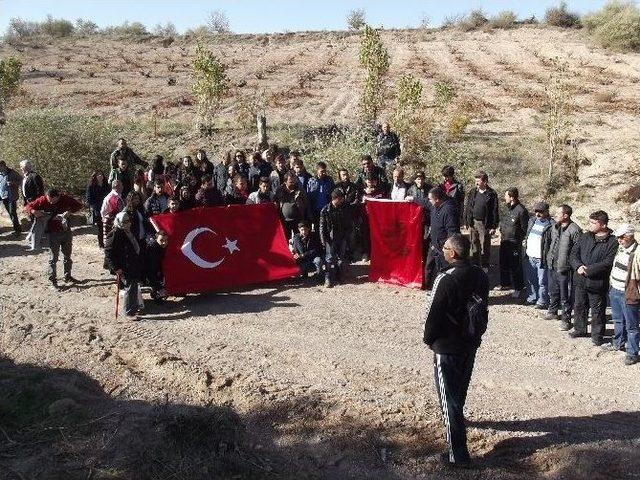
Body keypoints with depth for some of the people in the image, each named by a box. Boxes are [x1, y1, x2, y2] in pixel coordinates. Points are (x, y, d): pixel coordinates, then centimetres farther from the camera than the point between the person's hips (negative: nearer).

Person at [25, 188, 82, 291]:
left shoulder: (65, 198, -10)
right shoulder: (43, 200, -13)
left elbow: (78, 205, -5)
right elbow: (28, 206, -6)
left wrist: (69, 211, -22)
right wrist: (34, 211, -28)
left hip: (66, 231, 3)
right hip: (53, 233, -3)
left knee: (67, 256, 16)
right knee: (53, 258, -2)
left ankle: (68, 277, 31)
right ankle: (52, 281, 5)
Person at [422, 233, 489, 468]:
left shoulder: (446, 280, -26)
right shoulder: (480, 275, -4)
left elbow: (433, 314, -19)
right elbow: (482, 308, 7)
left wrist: (428, 338, -1)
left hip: (447, 347, -7)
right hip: (471, 342, 7)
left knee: (449, 396, 1)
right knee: (460, 389, 27)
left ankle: (457, 454, 3)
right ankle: (455, 420, 52)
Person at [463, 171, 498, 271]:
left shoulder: (491, 194, -6)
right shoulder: (472, 192, 5)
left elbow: (495, 211, -5)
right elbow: (467, 208, 10)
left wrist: (494, 226, -7)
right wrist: (466, 222, 6)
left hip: (485, 224, -4)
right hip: (473, 223, 4)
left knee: (485, 246, 5)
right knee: (474, 245, 11)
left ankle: (485, 266, 18)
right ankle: (475, 265, 23)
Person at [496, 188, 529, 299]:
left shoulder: (521, 211, -19)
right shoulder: (508, 207, 6)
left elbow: (525, 229, -14)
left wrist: (519, 240, -11)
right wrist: (501, 232, 12)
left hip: (514, 243, -9)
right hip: (504, 241, 9)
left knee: (515, 266, -1)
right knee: (503, 263, 19)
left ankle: (518, 288, 11)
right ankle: (505, 283, 35)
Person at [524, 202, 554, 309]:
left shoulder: (551, 225, -15)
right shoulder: (532, 220, 10)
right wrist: (526, 250, 17)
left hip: (541, 258, -7)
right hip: (530, 256, 7)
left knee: (542, 282, 2)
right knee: (531, 280, 18)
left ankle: (542, 302, 13)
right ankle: (531, 298, 33)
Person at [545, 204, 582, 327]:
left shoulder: (574, 230, -19)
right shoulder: (555, 227, 6)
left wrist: (573, 263, -17)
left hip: (564, 268, -8)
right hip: (552, 266, 8)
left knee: (565, 296, 3)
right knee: (553, 292, 24)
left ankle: (566, 319, 14)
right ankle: (553, 312, 42)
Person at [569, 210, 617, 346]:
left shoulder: (612, 242, -13)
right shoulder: (585, 237, 5)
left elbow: (607, 263, -19)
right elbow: (574, 252, 4)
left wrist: (588, 270, -21)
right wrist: (578, 266, -14)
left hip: (597, 283, -5)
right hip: (581, 281, 6)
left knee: (597, 311, 7)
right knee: (579, 306, 19)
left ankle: (597, 335, 23)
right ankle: (580, 329, 37)